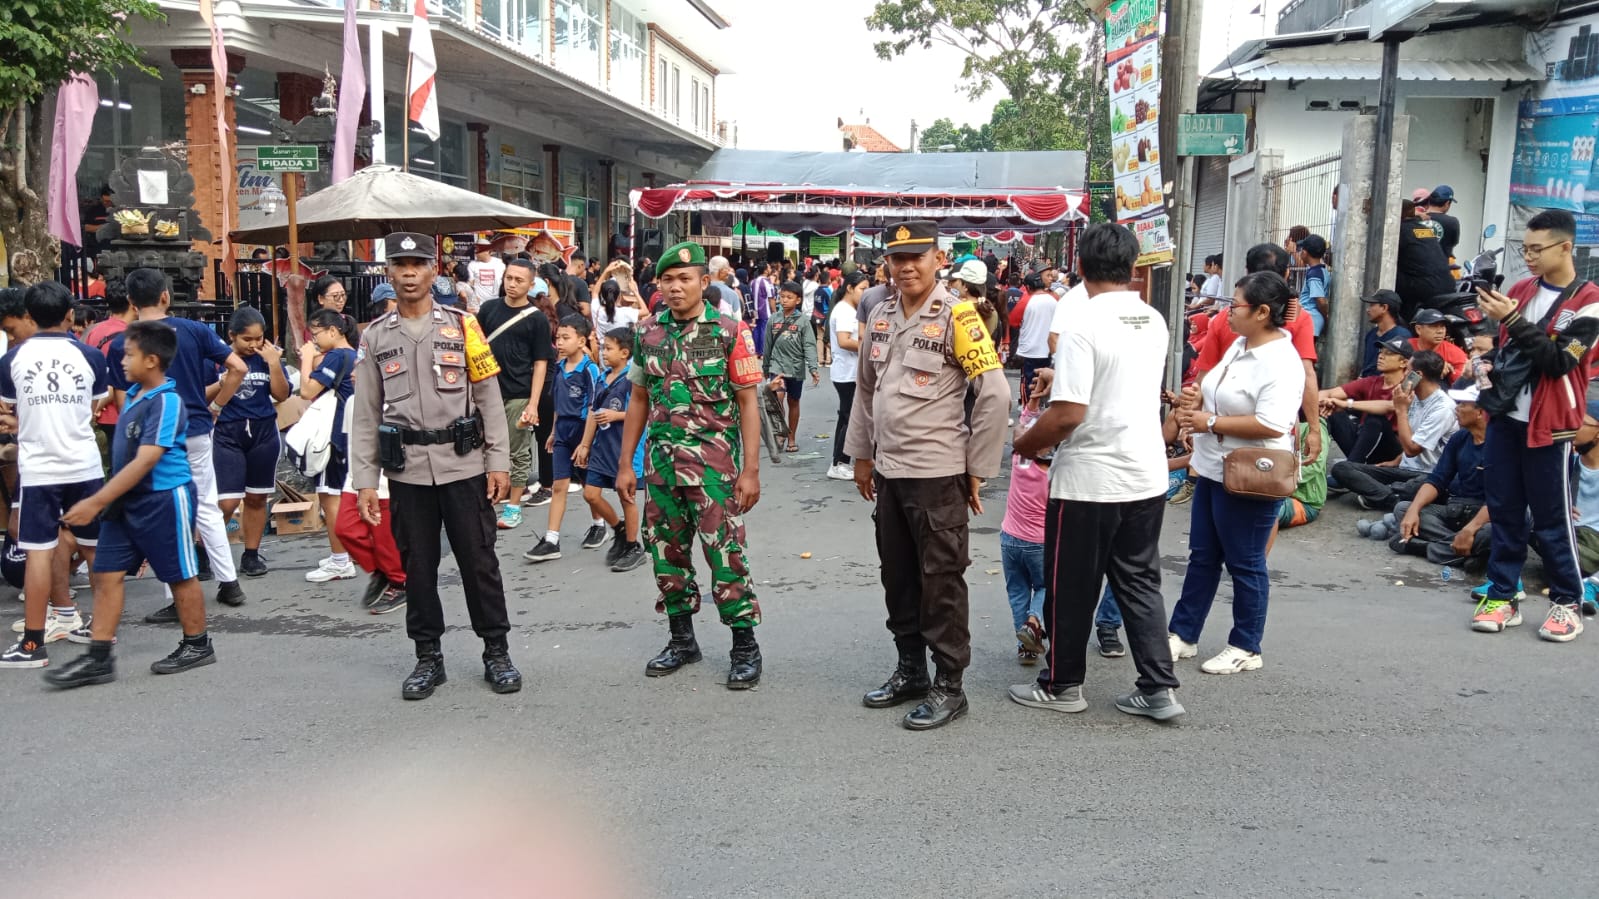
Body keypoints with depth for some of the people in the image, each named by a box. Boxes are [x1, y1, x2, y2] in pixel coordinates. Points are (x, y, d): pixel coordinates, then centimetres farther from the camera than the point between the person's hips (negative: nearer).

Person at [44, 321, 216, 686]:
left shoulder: (166, 403, -19)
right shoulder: (133, 394, 8)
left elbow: (144, 462, -24)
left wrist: (96, 502, -24)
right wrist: (105, 502, 18)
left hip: (164, 500, -9)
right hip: (126, 502, 9)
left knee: (180, 576, 5)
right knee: (105, 574, 5)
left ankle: (197, 646, 21)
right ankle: (99, 659, 9)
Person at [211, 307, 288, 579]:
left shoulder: (269, 356, 0)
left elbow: (281, 395, -2)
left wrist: (274, 364, -13)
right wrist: (224, 382, -18)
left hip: (263, 434, 3)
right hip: (228, 435, -3)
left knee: (257, 498, 10)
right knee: (226, 502, -9)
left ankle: (251, 555, 23)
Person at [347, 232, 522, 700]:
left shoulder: (462, 325, 2)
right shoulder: (376, 337, 7)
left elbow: (489, 398, 1)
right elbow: (365, 414, 7)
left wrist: (499, 461, -4)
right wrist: (365, 480, 2)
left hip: (464, 465, -2)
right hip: (407, 471, 2)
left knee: (479, 560, 4)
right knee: (417, 566, 9)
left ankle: (497, 652, 17)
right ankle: (428, 657, 23)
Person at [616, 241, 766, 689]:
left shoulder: (730, 332, -5)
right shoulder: (647, 332, 8)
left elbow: (748, 402, -6)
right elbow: (639, 400, 14)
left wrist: (751, 469, -12)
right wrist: (625, 464, 10)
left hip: (714, 462, -5)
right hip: (660, 462, 5)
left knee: (725, 554, -5)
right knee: (668, 553, 11)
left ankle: (745, 646, 9)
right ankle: (682, 640, 26)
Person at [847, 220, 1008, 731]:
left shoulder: (956, 317, -12)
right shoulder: (880, 316, 8)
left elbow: (995, 395, -14)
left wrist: (977, 470, -11)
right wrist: (861, 454, 16)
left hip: (937, 474, -6)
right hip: (888, 472, 7)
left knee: (941, 581, 1)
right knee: (897, 576, 15)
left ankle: (949, 685, 13)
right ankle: (910, 670, 30)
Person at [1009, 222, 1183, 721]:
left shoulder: (1084, 325, -17)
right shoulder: (1154, 322, 6)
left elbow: (1068, 414, -22)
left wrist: (1025, 445, -4)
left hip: (1089, 479, -6)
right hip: (1146, 474, 7)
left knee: (1072, 587, 8)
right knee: (1140, 582, 14)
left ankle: (1061, 685, 21)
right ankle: (1158, 689, 16)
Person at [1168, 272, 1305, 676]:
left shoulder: (1281, 362, -21)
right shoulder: (1240, 346, 9)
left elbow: (1272, 425, -30)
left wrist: (1210, 423, -22)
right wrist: (1200, 397, 0)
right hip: (1212, 470, 10)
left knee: (1245, 564, 4)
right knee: (1202, 557, 16)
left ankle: (1246, 648, 19)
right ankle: (1183, 634, 26)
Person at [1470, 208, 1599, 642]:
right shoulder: (1521, 289, 9)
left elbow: (1559, 360, -19)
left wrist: (1512, 319, -24)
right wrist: (1492, 378, 8)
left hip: (1548, 426, -5)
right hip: (1504, 416, 5)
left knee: (1551, 519, 1)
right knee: (1503, 510, 7)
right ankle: (1503, 595, 14)